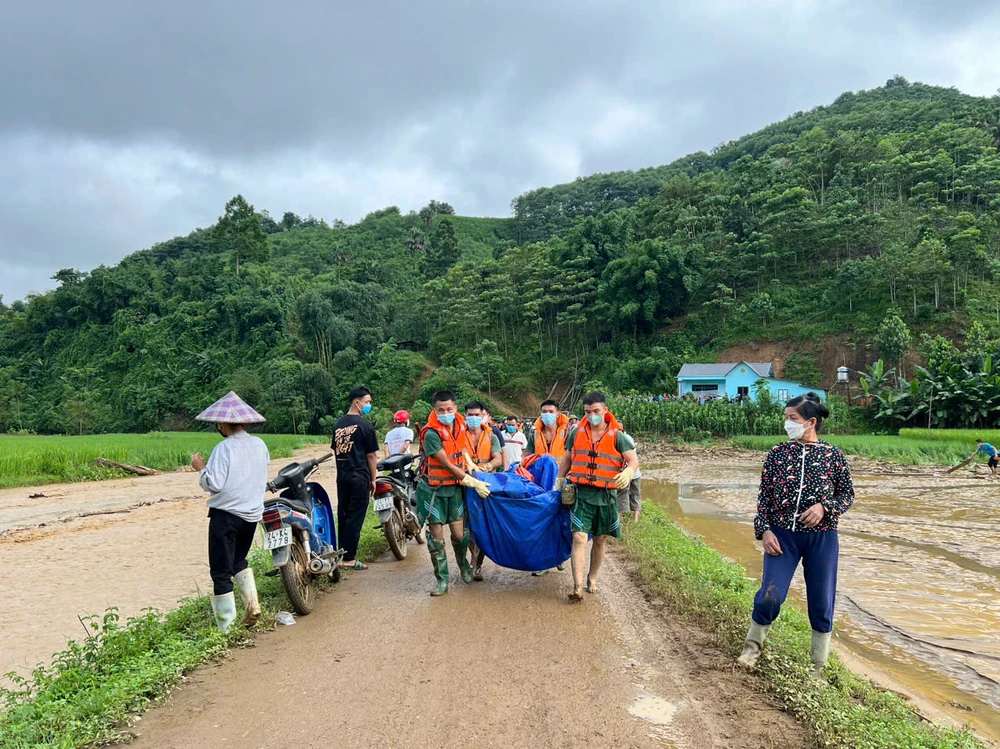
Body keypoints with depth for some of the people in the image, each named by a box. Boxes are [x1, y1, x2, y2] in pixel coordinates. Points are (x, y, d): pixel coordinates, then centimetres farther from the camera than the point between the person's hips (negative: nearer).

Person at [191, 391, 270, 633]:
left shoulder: (224, 448, -16)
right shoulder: (260, 445, 4)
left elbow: (213, 484, -20)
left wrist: (201, 468, -2)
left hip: (226, 514, -6)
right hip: (252, 514, 7)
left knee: (221, 571, 3)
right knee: (239, 560, 26)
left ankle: (225, 627, 6)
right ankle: (252, 602, 9)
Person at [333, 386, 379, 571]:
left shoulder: (338, 424, 10)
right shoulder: (365, 425, -11)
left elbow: (336, 450, 16)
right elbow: (371, 455, -9)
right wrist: (373, 479, -1)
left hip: (341, 476, 7)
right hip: (359, 477, -7)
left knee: (343, 516, 13)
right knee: (355, 517, -3)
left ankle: (342, 553, 21)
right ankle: (349, 558, -1)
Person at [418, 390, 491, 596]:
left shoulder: (460, 424, -3)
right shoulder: (432, 434, -22)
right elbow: (448, 465, -20)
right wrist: (473, 482, -18)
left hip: (455, 487, 4)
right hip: (433, 490, -4)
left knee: (459, 534, 2)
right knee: (436, 536, -1)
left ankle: (464, 566, 31)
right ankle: (442, 580, 11)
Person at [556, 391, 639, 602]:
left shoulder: (617, 436, -1)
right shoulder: (577, 433, 7)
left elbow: (633, 460, -6)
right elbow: (567, 459, 19)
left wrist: (628, 472, -28)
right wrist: (559, 482, 20)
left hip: (606, 496, 0)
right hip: (581, 494, 0)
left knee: (600, 540, 12)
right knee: (579, 538, -12)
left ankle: (592, 579, 33)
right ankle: (578, 588, -14)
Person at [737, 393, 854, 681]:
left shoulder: (833, 455, -1)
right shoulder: (777, 454, 1)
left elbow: (848, 495, 5)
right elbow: (764, 495, 3)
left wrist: (825, 507, -14)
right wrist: (764, 530, -7)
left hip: (822, 537, 0)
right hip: (782, 535, 0)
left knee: (822, 601, 8)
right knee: (770, 595, -7)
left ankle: (819, 666, 26)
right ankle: (752, 646, 20)